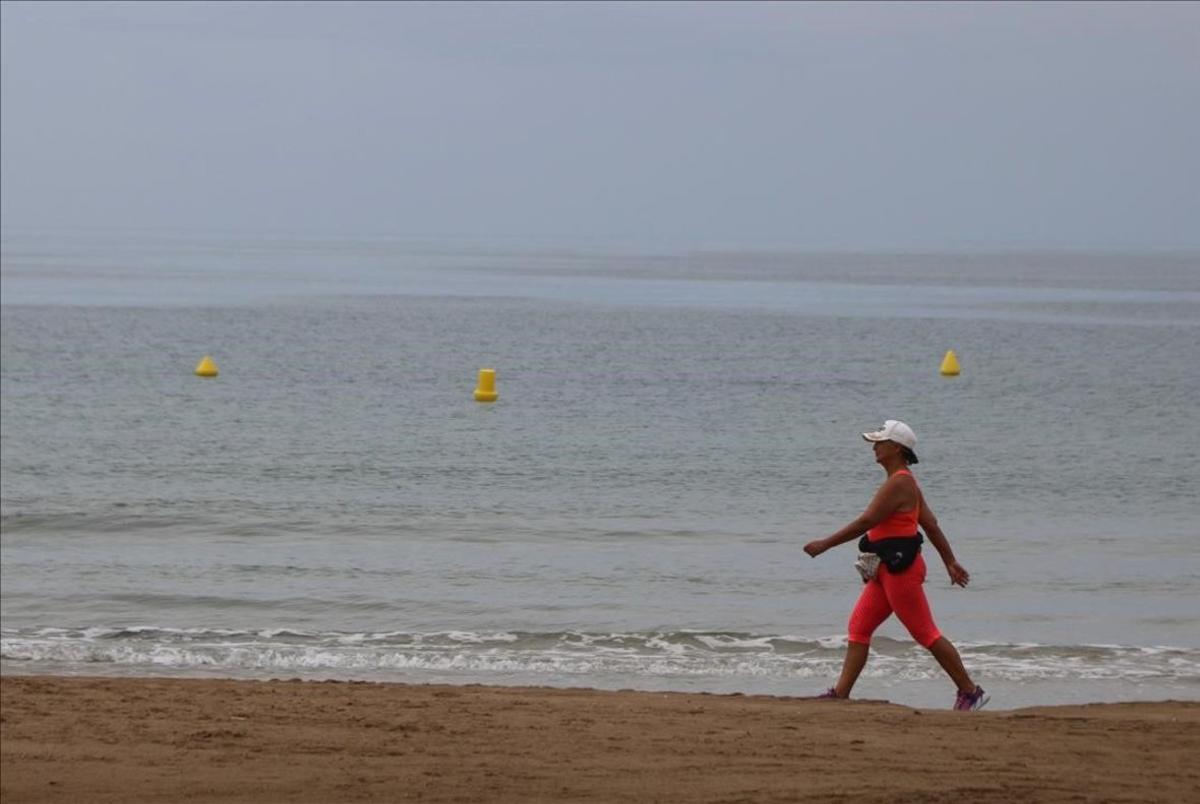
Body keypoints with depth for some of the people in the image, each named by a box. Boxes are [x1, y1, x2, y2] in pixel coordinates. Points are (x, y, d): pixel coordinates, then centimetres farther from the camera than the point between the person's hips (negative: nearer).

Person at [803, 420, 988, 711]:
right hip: (888, 568, 11)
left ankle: (970, 692, 1)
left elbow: (867, 521, -20)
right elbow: (931, 524, 18)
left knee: (925, 633, -5)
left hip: (900, 568, -11)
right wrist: (951, 562, 20)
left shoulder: (898, 484, -17)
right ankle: (840, 693, 6)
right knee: (858, 627, 7)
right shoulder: (905, 482, 15)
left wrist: (825, 544, -16)